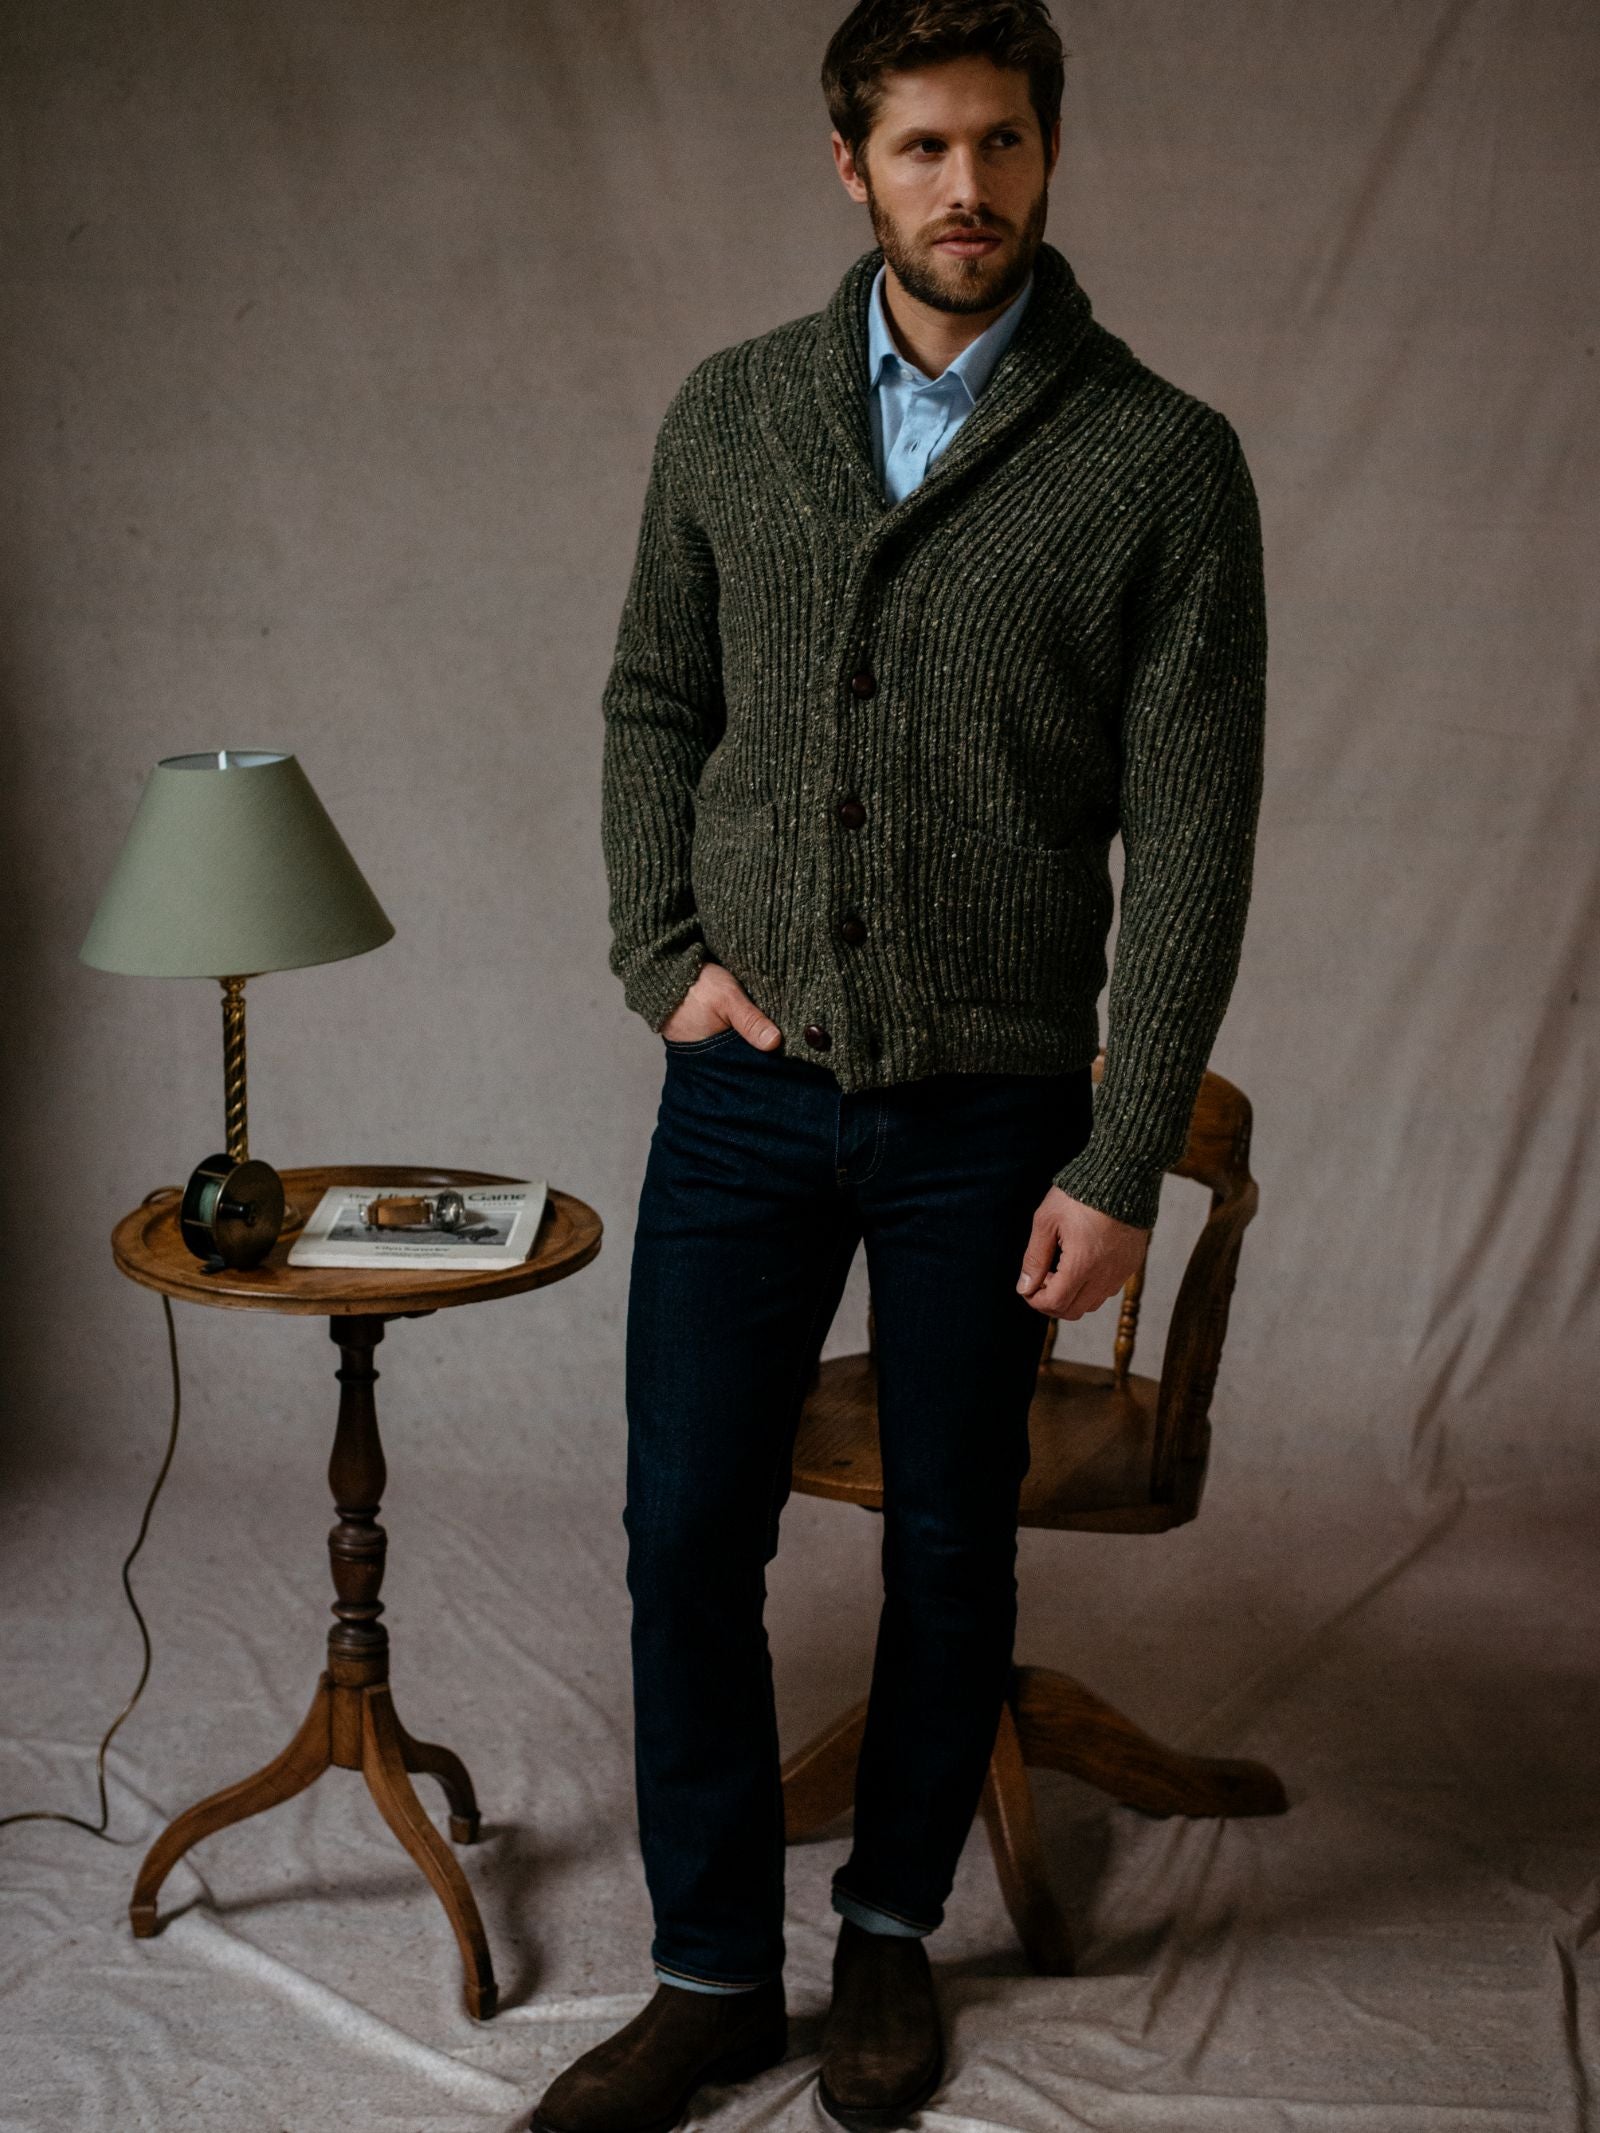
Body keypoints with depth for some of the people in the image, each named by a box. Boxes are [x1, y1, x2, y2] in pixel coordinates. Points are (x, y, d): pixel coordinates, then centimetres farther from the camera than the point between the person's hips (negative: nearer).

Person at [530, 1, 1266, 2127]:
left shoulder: (1163, 461, -7)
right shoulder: (729, 413, 3)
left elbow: (1190, 834, -9)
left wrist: (1121, 1162, -11)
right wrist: (668, 957, -1)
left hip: (989, 1109, -2)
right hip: (748, 1087, 3)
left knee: (951, 1545, 11)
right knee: (689, 1530, 5)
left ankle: (895, 1931, 34)